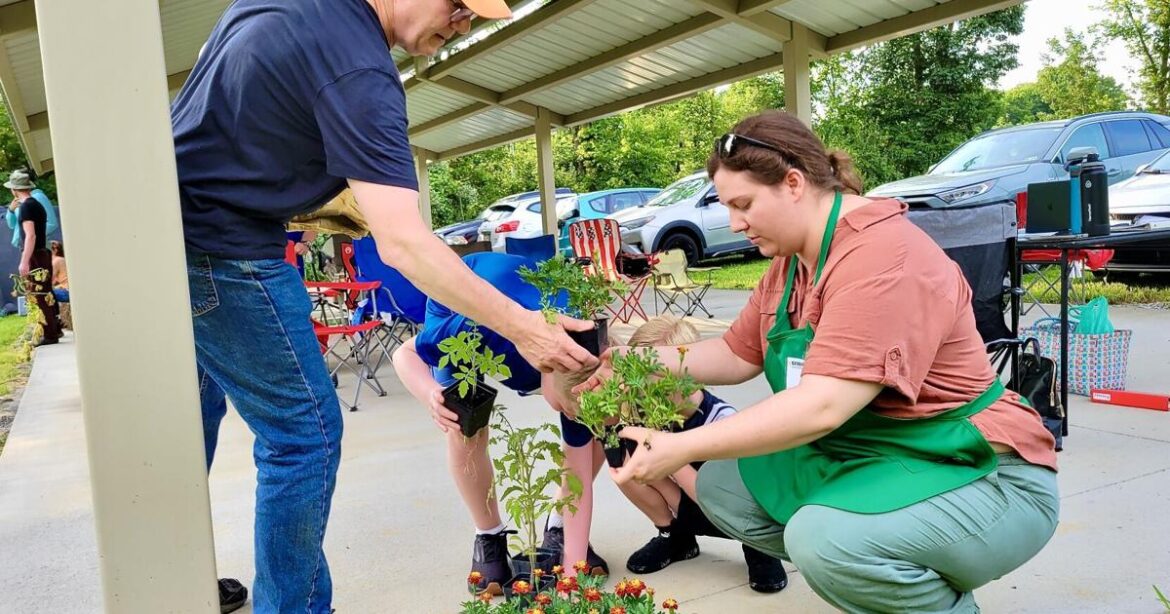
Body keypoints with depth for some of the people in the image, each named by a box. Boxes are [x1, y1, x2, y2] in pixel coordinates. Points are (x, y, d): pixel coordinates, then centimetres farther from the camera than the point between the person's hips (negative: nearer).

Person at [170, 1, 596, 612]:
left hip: (163, 224, 10)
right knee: (305, 432, 0)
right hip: (219, 250, -10)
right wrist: (520, 326, -27)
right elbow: (402, 242, -29)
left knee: (196, 410, 22)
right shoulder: (359, 70, -23)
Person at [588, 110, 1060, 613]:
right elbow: (736, 355, 12)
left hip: (980, 477, -9)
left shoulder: (883, 258, -25)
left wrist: (680, 448, -28)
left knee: (824, 538, -34)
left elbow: (821, 407, -32)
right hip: (868, 461, 9)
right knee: (721, 485, 2)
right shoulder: (789, 262, 5)